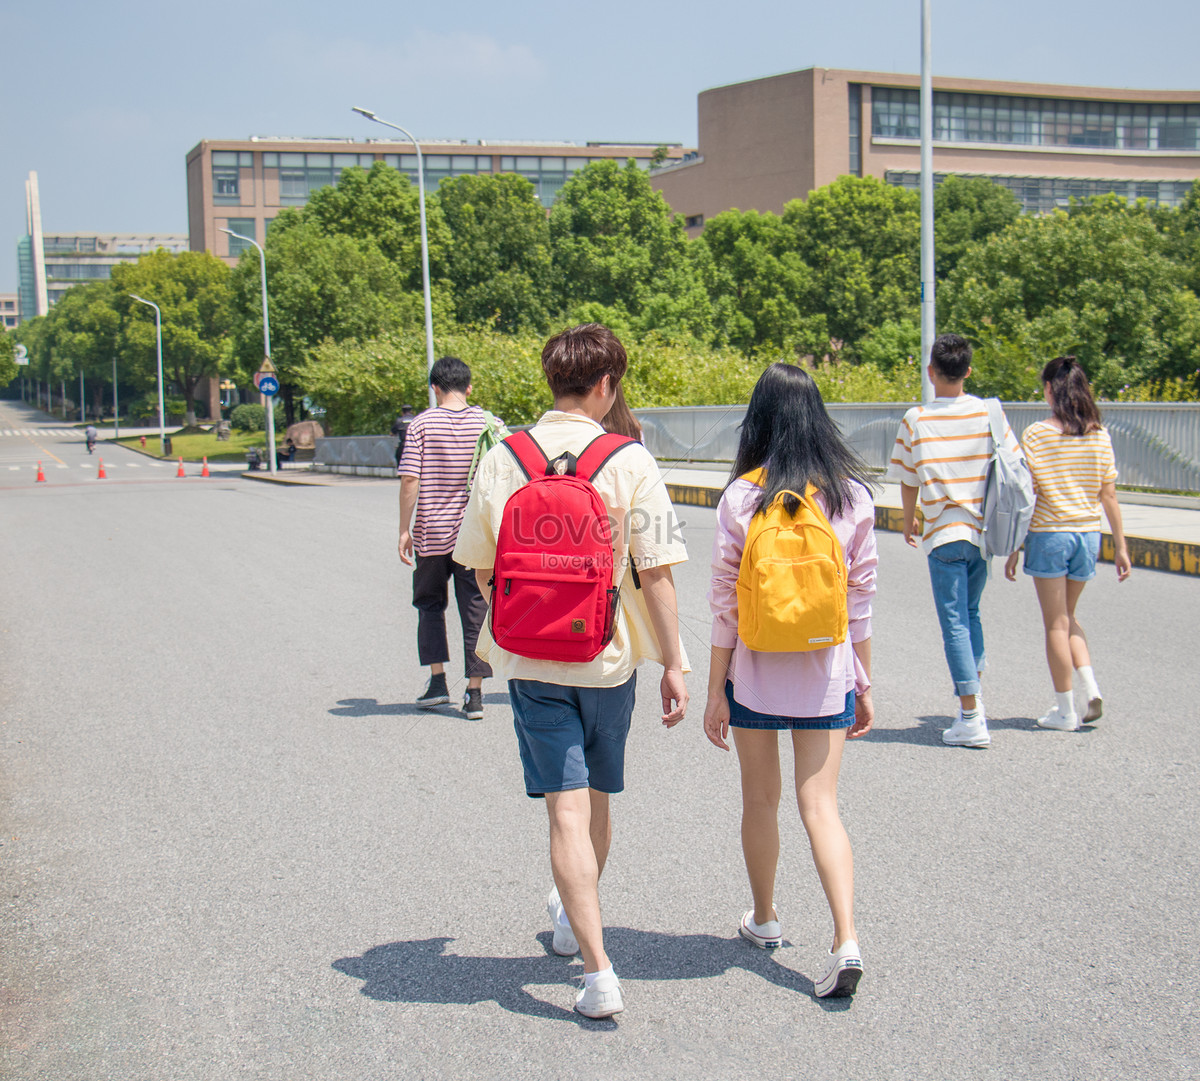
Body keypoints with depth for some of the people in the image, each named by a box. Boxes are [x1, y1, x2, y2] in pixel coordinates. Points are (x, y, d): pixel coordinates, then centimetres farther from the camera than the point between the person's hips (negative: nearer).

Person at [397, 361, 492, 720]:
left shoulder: (421, 425, -5)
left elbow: (410, 480, -9)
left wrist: (405, 529, -3)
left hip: (432, 532, -1)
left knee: (430, 603, 18)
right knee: (475, 609, 6)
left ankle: (437, 679, 9)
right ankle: (474, 693, 6)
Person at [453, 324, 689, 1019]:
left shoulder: (502, 459, -1)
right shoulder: (631, 462, -8)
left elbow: (481, 566, 7)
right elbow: (656, 571, -10)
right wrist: (674, 663, -4)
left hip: (531, 658, 0)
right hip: (609, 656, 0)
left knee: (568, 810, -1)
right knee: (597, 798, 21)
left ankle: (599, 972, -9)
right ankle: (576, 921, 43)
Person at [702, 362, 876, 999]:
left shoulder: (741, 497, -10)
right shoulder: (852, 494, -3)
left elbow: (725, 602, -7)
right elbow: (860, 597, 2)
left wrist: (715, 691, 0)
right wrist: (863, 683, 11)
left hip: (755, 671, -1)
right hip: (826, 671, 2)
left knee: (760, 802, 16)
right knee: (821, 807, 5)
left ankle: (764, 920, 33)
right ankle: (846, 940, -10)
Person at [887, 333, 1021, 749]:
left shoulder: (916, 419, -7)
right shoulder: (989, 413, -1)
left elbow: (908, 482, 1)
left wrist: (909, 523, 18)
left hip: (944, 535, -3)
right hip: (984, 531, 3)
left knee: (955, 623, -1)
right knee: (970, 612, 23)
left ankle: (971, 719, -3)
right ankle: (971, 696, 24)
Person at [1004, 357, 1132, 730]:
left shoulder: (1037, 434, -9)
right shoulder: (1099, 435, 2)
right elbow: (1109, 495, 4)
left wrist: (1013, 549, -4)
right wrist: (1120, 546, 9)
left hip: (1049, 534, -4)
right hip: (1088, 534, 4)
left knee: (1056, 623, 4)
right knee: (1067, 616, 22)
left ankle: (1065, 710, 8)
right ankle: (1090, 686, 5)